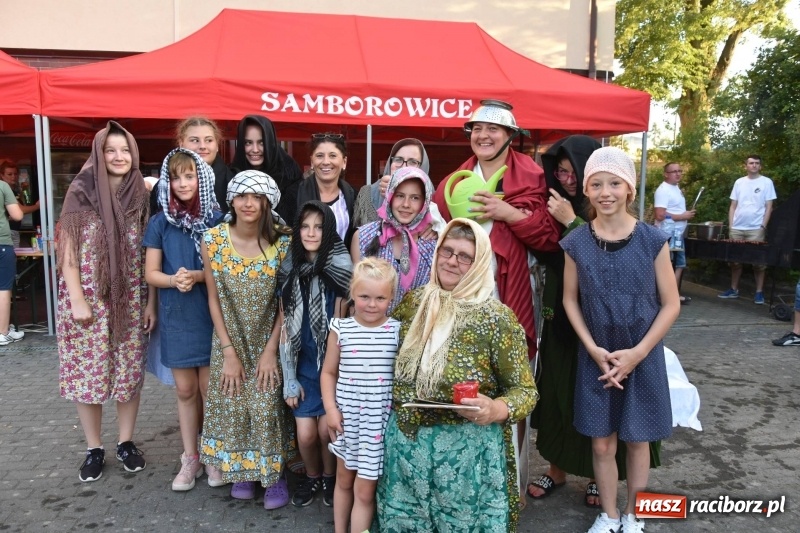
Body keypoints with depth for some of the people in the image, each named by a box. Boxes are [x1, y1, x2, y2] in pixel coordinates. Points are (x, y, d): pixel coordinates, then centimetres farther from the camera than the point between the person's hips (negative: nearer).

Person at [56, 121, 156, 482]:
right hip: (87, 298, -1)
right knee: (87, 373, 6)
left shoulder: (141, 197, 2)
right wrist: (77, 301, -11)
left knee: (129, 371, 8)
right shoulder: (80, 192, -3)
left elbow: (150, 255, 3)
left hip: (130, 301, 2)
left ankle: (126, 443, 25)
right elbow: (67, 251, -5)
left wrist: (151, 302, -1)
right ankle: (94, 449, 22)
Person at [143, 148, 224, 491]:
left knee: (209, 390, 5)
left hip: (210, 315, -2)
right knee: (185, 390, 12)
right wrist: (174, 280, -18)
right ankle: (190, 457, 27)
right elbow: (151, 273, 2)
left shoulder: (217, 219, -5)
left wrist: (198, 276, -21)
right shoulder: (160, 223, 1)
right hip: (175, 316, 2)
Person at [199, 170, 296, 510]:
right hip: (229, 341, 2)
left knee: (267, 408, -3)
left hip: (268, 341, -1)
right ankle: (240, 470, 30)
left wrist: (270, 350, -12)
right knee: (232, 407, 7)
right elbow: (214, 299, -6)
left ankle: (274, 473, 20)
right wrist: (229, 352, -8)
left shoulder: (283, 241, -15)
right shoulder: (213, 239, -11)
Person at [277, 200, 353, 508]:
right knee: (305, 433, 2)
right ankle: (312, 476, 33)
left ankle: (330, 477, 32)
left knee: (327, 430, 1)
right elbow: (285, 327, 2)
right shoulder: (289, 271, 1)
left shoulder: (340, 270, -10)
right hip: (302, 366, 2)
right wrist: (289, 378, 0)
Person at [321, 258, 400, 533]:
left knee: (365, 490, 5)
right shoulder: (341, 328, -4)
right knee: (344, 480, 22)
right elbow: (329, 372, 4)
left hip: (380, 419, -2)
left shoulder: (398, 331, -8)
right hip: (347, 415, 3)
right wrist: (331, 408, -3)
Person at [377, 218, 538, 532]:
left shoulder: (496, 317, -12)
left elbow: (525, 390, -9)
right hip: (404, 443, 4)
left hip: (467, 450, -4)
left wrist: (495, 410, -28)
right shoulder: (412, 302, 0)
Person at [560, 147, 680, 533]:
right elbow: (570, 300, 2)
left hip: (643, 357, -1)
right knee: (601, 442, 11)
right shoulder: (576, 243, -5)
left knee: (637, 440, 14)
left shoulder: (652, 240, -9)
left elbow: (671, 304, -5)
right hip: (596, 358, 1)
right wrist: (593, 348, -9)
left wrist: (637, 353, -12)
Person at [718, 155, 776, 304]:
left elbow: (769, 207, -2)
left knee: (758, 261, 1)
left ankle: (759, 292, 7)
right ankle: (733, 290, 17)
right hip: (737, 228, 4)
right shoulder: (739, 182, 10)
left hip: (756, 229, -3)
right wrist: (730, 226, 3)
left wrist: (763, 226, -11)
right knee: (735, 260, 8)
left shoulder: (766, 182, 1)